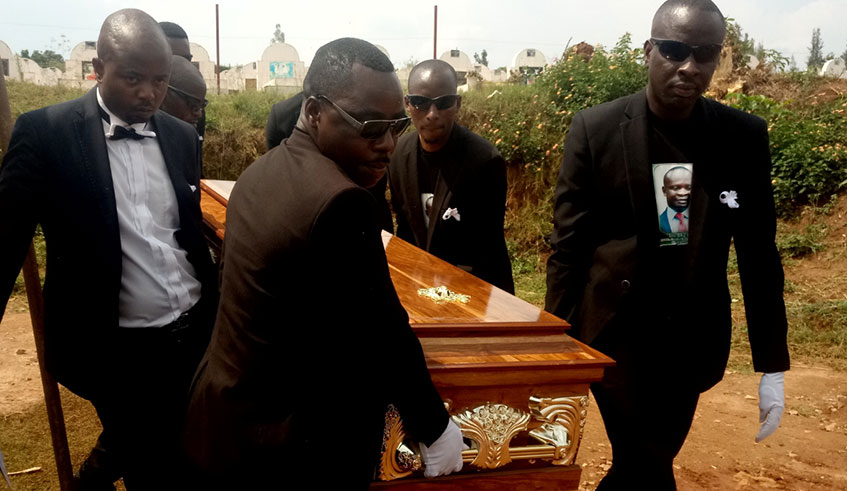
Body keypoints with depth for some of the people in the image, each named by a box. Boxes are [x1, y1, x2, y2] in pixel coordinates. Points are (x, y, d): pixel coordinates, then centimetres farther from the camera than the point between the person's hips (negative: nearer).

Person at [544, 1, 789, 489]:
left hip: (694, 340, 3)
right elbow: (568, 247, -6)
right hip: (616, 334, -2)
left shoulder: (745, 137, -3)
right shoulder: (595, 129, -9)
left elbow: (759, 254, 1)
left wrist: (772, 364, 1)